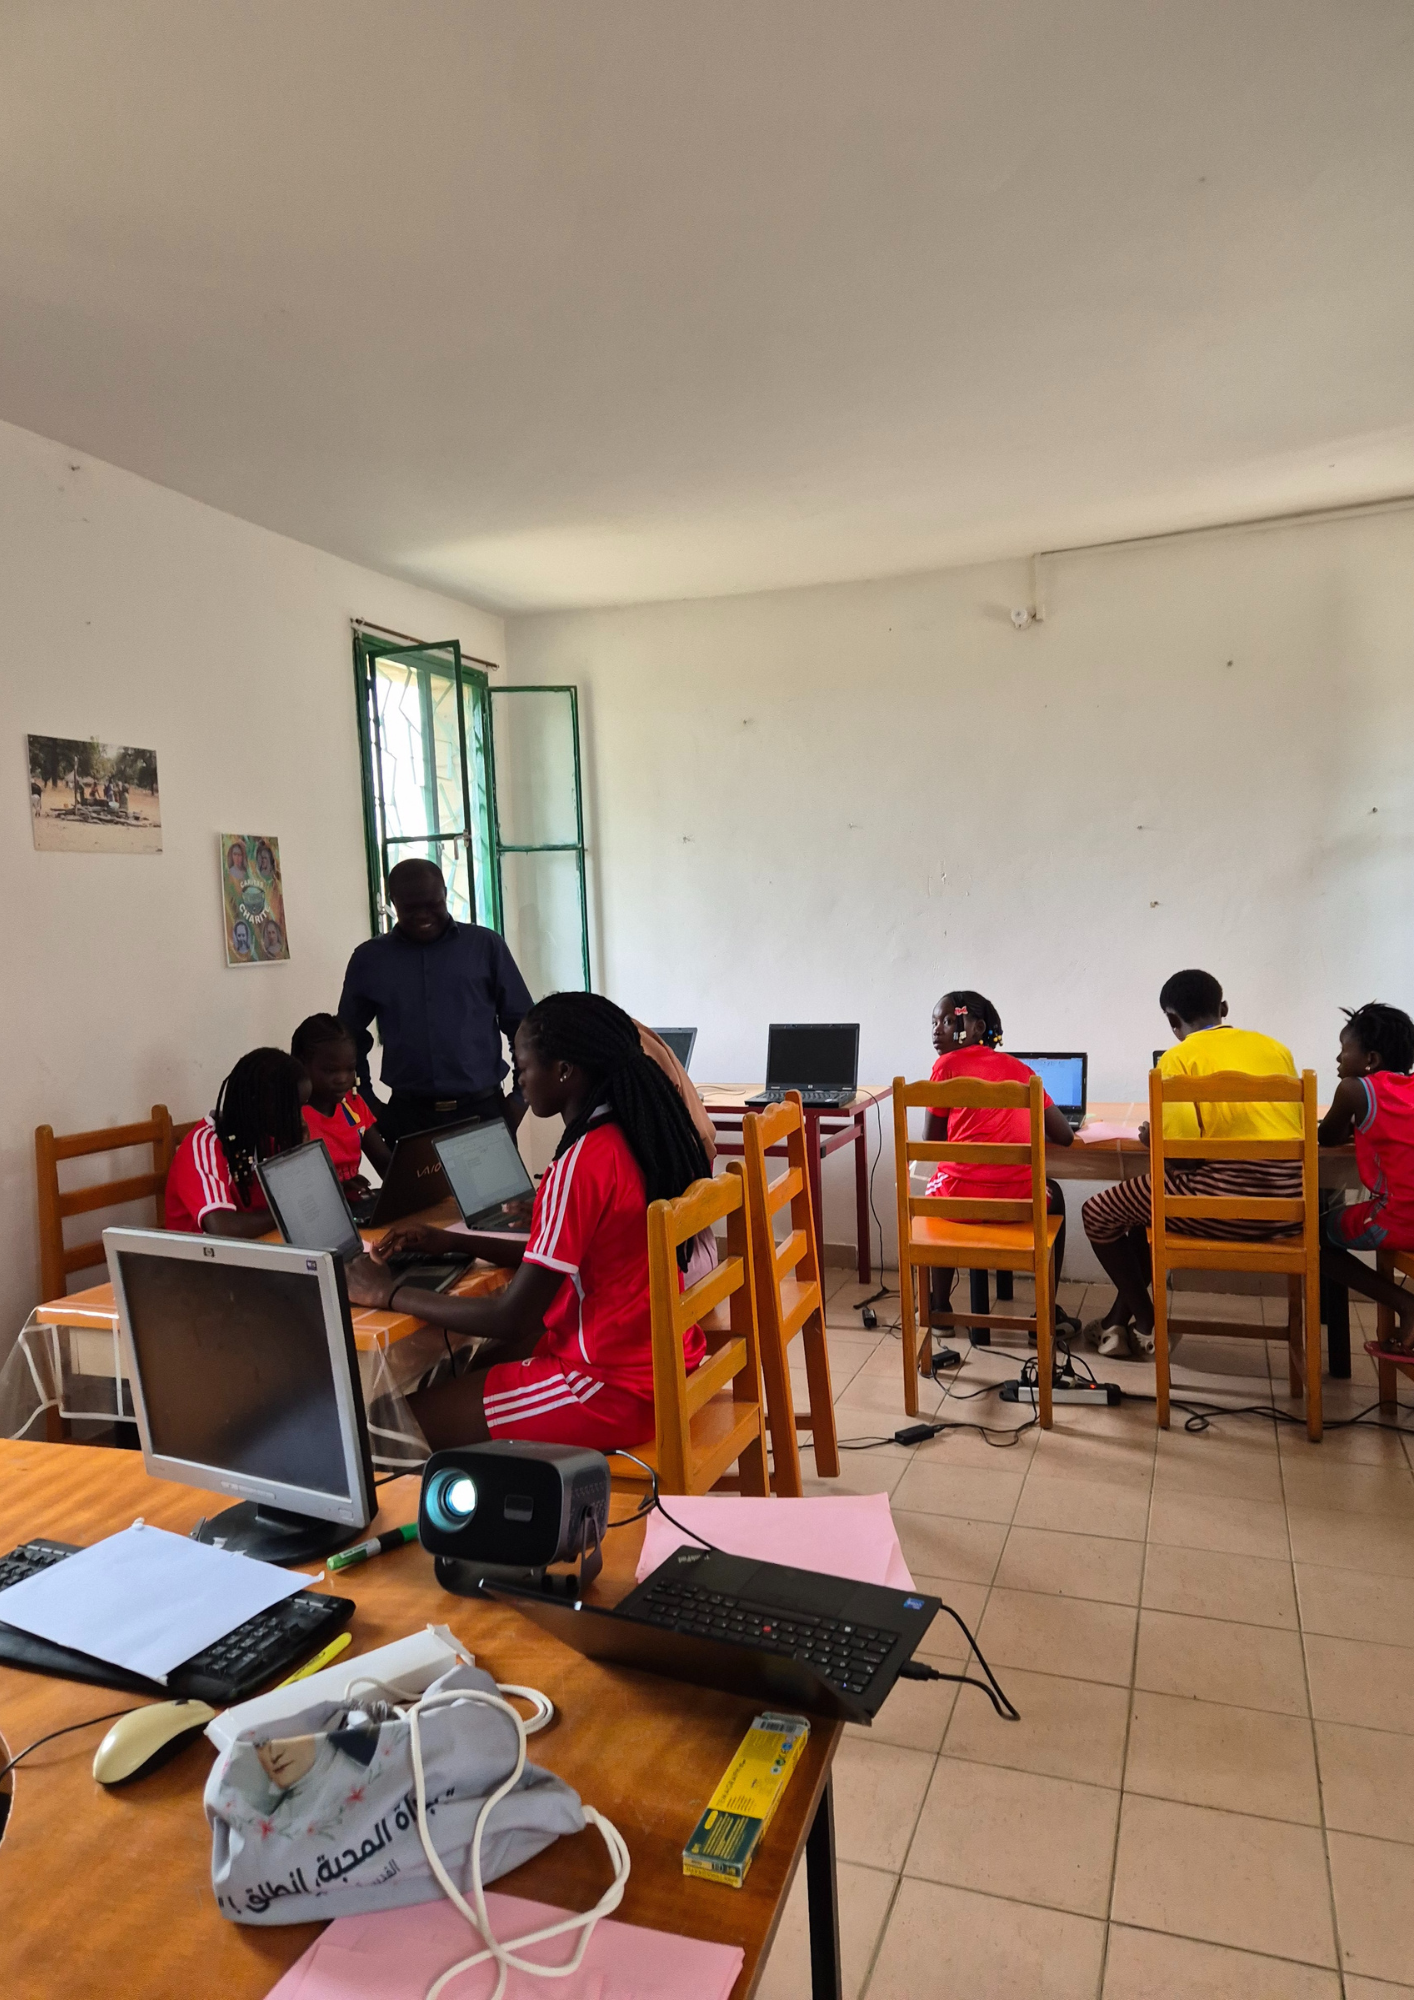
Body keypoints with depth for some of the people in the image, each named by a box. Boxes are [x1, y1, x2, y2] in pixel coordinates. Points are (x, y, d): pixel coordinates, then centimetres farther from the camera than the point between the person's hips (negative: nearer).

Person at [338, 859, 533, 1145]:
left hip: (484, 1110, 0)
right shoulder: (369, 959, 6)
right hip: (407, 1115, 1)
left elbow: (523, 1023, 5)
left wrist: (521, 1095, -1)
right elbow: (350, 1038, 13)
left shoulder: (485, 945, 3)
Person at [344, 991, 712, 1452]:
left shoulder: (580, 1166, -26)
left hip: (616, 1386, -9)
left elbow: (512, 1318, -21)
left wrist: (391, 1293, -11)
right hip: (659, 1352, 9)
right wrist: (456, 1243, 10)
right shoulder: (638, 1134, 2)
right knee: (469, 1370, 27)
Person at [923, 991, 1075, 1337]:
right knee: (1053, 1195, 37)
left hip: (961, 1198, -2)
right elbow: (1064, 1137, 18)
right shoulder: (1019, 1069, 16)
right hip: (1021, 1199, 2)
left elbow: (932, 1142, 9)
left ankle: (940, 1306, 35)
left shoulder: (947, 1065, 5)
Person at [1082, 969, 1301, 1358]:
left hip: (1230, 1201, -7)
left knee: (1098, 1213, 13)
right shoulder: (1274, 1047, 13)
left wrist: (1152, 1138, 11)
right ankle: (1118, 1322, 37)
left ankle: (1148, 1326, 24)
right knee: (1148, 1202, 30)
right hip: (1291, 1200, 7)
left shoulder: (1179, 1058, -4)